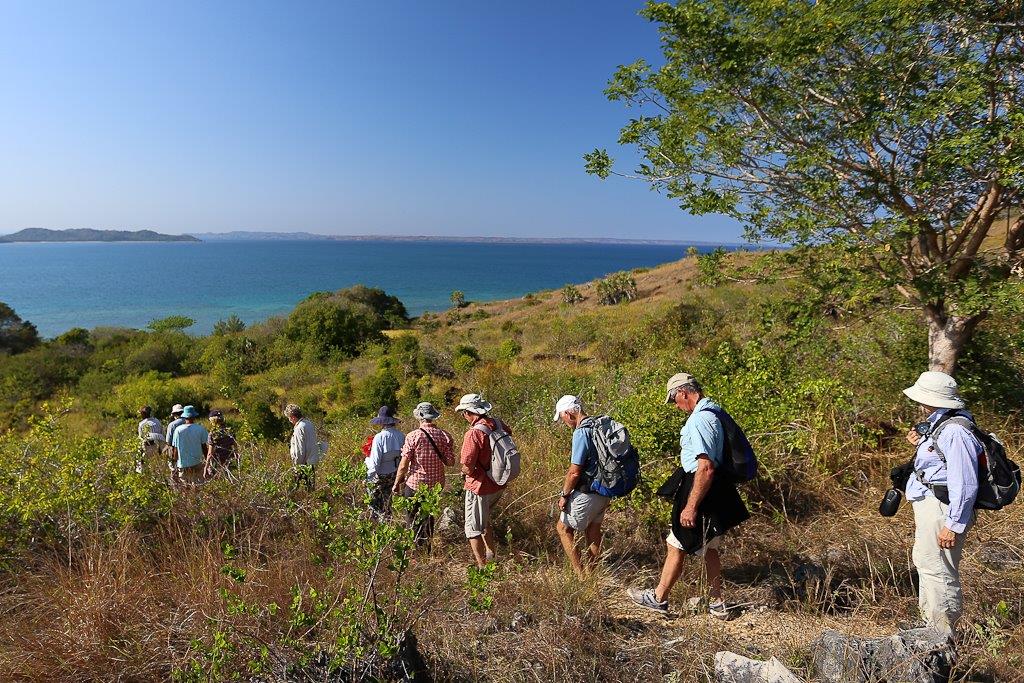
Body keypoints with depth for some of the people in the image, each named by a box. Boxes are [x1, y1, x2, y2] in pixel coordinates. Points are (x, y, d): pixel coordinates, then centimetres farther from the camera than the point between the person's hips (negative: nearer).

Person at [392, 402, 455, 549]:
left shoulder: (413, 436, -14)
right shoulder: (445, 436, -6)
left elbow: (404, 464, -13)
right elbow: (450, 462, -5)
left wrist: (396, 484, 0)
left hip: (415, 483, -3)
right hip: (436, 484, 4)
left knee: (412, 519, 13)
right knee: (429, 516, 21)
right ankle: (428, 546, 28)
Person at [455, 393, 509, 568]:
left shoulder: (474, 433, -26)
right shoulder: (498, 424, -5)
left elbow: (467, 468, -27)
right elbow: (509, 432, 18)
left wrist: (466, 472, -3)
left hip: (480, 487, -7)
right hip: (499, 484, 7)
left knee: (474, 528, 10)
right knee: (485, 520, 29)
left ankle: (482, 567, 17)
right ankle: (492, 554, 36)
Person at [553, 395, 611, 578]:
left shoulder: (581, 433, -23)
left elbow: (574, 472, -23)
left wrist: (564, 495, -9)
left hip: (587, 494, -8)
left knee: (563, 528, 9)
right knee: (593, 529, 21)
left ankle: (580, 574, 9)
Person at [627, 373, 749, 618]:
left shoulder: (699, 420, -24)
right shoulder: (712, 412, 8)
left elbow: (706, 468, -27)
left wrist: (691, 506, -23)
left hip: (700, 487, -10)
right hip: (715, 488, 10)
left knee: (677, 546, 6)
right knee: (709, 548, 20)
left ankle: (658, 598, 21)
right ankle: (716, 603, 31)